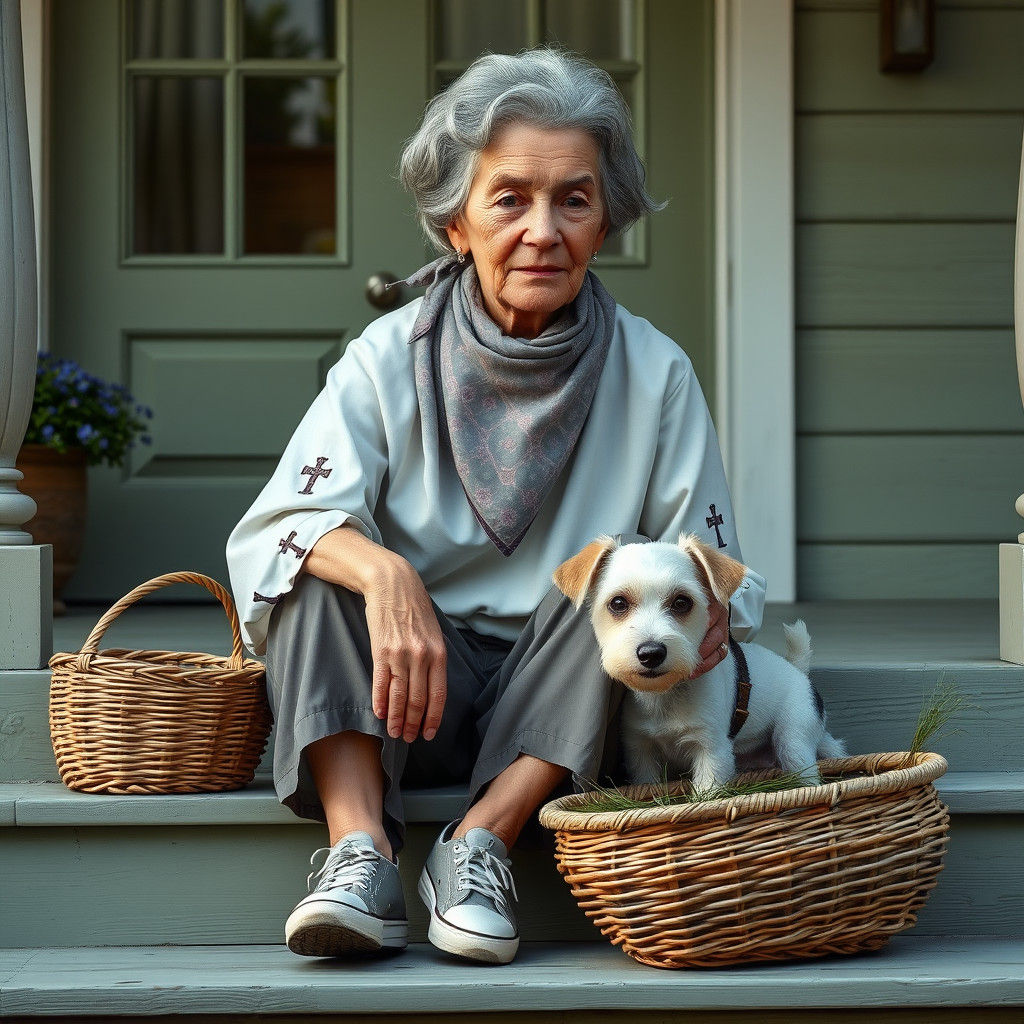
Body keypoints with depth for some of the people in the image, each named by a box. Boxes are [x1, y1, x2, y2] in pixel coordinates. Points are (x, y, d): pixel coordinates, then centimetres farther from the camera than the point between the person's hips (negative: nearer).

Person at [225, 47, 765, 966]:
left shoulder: (653, 373, -2)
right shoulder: (390, 357, -3)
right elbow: (276, 527, -15)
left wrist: (706, 619, -27)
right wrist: (385, 572, -37)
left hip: (558, 706, 0)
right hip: (407, 692, 0)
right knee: (330, 558, -23)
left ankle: (480, 843, -30)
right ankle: (360, 854, -36)